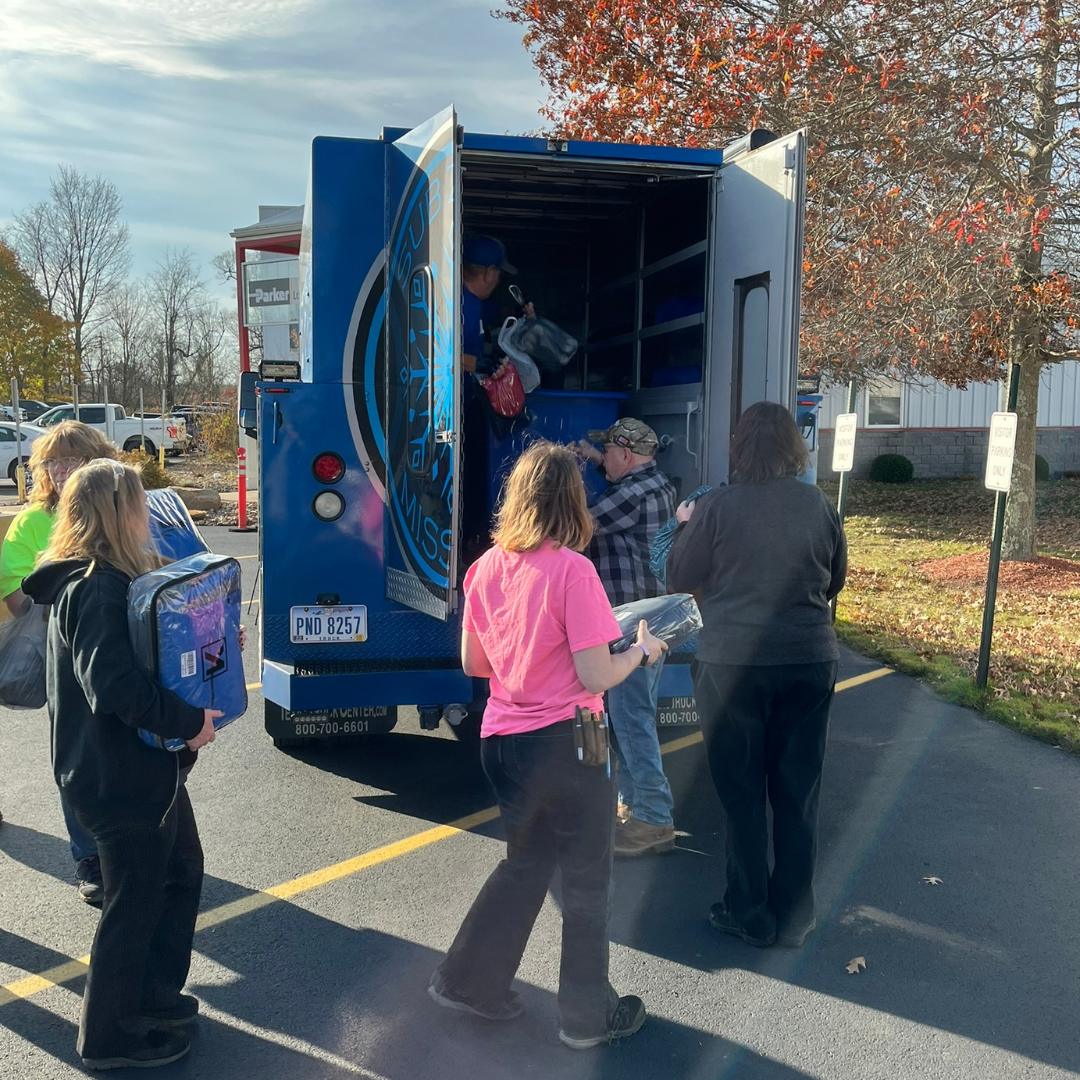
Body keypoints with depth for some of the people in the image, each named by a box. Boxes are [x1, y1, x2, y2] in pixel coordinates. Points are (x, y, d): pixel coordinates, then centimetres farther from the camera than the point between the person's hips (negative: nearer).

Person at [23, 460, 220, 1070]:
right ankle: (111, 1037, 26)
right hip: (120, 777, -10)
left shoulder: (109, 580, 9)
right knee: (135, 903, 6)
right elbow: (113, 684, -35)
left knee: (181, 874, 22)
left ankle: (154, 997, 39)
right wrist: (187, 721, -26)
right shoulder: (97, 590, -23)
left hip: (147, 767, 10)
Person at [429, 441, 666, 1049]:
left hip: (504, 741, 6)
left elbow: (474, 664, 8)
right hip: (565, 743, -6)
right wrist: (642, 652, 0)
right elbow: (596, 676, -18)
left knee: (525, 864, 25)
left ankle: (470, 981, 31)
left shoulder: (485, 568, 0)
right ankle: (589, 1015, 27)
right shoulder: (572, 571, -18)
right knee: (588, 881, 13)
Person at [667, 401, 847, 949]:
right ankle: (794, 918, 24)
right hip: (809, 663, 3)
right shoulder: (819, 506, -2)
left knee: (742, 794, 10)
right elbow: (834, 581, 11)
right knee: (798, 793, 13)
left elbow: (680, 578, -1)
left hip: (732, 665, -3)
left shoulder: (716, 507, -12)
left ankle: (750, 914, 20)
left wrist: (685, 526, 15)